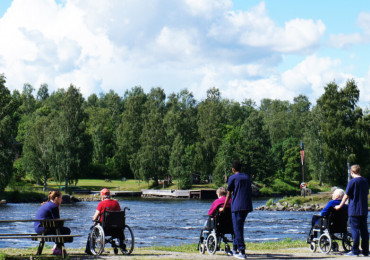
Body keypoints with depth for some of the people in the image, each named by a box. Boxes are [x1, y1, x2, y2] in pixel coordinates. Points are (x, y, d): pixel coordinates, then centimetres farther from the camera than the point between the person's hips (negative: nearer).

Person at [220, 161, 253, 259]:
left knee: (238, 229, -4)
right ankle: (235, 249, 20)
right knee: (239, 227, 17)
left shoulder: (233, 178, 1)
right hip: (247, 206, 6)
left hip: (237, 207, -6)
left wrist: (223, 208, 10)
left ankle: (242, 252, -10)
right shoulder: (247, 177, 18)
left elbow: (229, 194, 2)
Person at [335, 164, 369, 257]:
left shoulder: (352, 182, -10)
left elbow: (346, 196, -7)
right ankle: (365, 251, 10)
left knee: (355, 230, -3)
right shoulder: (365, 181, 9)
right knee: (364, 230, 8)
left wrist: (340, 206, 4)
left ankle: (355, 251, -4)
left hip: (354, 210, -6)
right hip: (364, 210, 6)